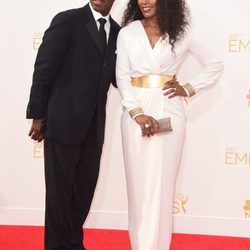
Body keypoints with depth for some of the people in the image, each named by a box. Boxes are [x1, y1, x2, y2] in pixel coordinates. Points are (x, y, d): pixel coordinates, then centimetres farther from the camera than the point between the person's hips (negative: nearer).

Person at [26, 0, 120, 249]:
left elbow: (117, 75, 12)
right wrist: (38, 115, -9)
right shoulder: (67, 20, -8)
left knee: (85, 188, 11)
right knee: (59, 189, 5)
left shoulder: (117, 31, 9)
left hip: (93, 126, 5)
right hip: (63, 121, -5)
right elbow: (43, 68, -8)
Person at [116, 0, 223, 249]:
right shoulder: (127, 34, 3)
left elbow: (214, 64, 12)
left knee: (162, 183, 2)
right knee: (139, 182, 4)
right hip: (136, 112, 0)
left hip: (169, 113, 0)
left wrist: (188, 89, 1)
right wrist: (138, 113, -13)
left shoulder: (181, 34, 4)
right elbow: (122, 77, -2)